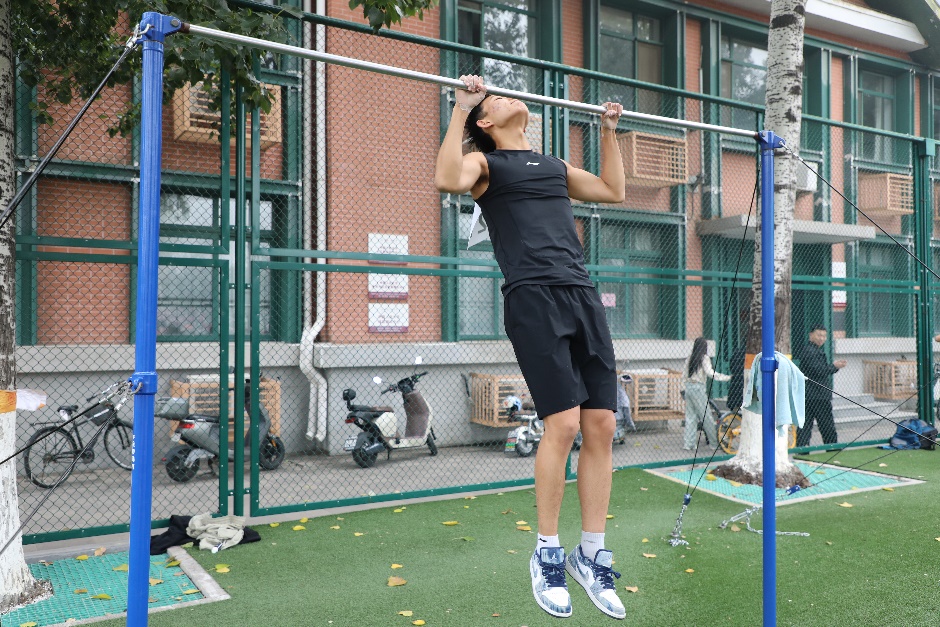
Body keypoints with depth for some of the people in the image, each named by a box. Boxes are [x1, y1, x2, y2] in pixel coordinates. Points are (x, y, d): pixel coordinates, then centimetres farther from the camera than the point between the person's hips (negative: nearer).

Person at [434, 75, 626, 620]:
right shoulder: (486, 161, 11)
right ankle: (548, 554, 6)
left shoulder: (554, 165, 29)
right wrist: (461, 108, -6)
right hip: (534, 298, -6)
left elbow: (614, 191, 38)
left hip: (583, 294, 6)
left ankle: (593, 555, 13)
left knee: (602, 426, 0)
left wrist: (609, 132, 39)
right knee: (563, 423, -13)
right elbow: (450, 180, -12)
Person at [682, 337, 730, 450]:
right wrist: (728, 377, -13)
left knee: (690, 416, 9)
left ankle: (688, 443, 8)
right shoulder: (704, 358, -8)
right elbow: (710, 373, -17)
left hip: (688, 387, 6)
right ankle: (715, 441, 10)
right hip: (698, 388, -6)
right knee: (706, 416, 3)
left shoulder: (689, 358, 10)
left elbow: (683, 374, 12)